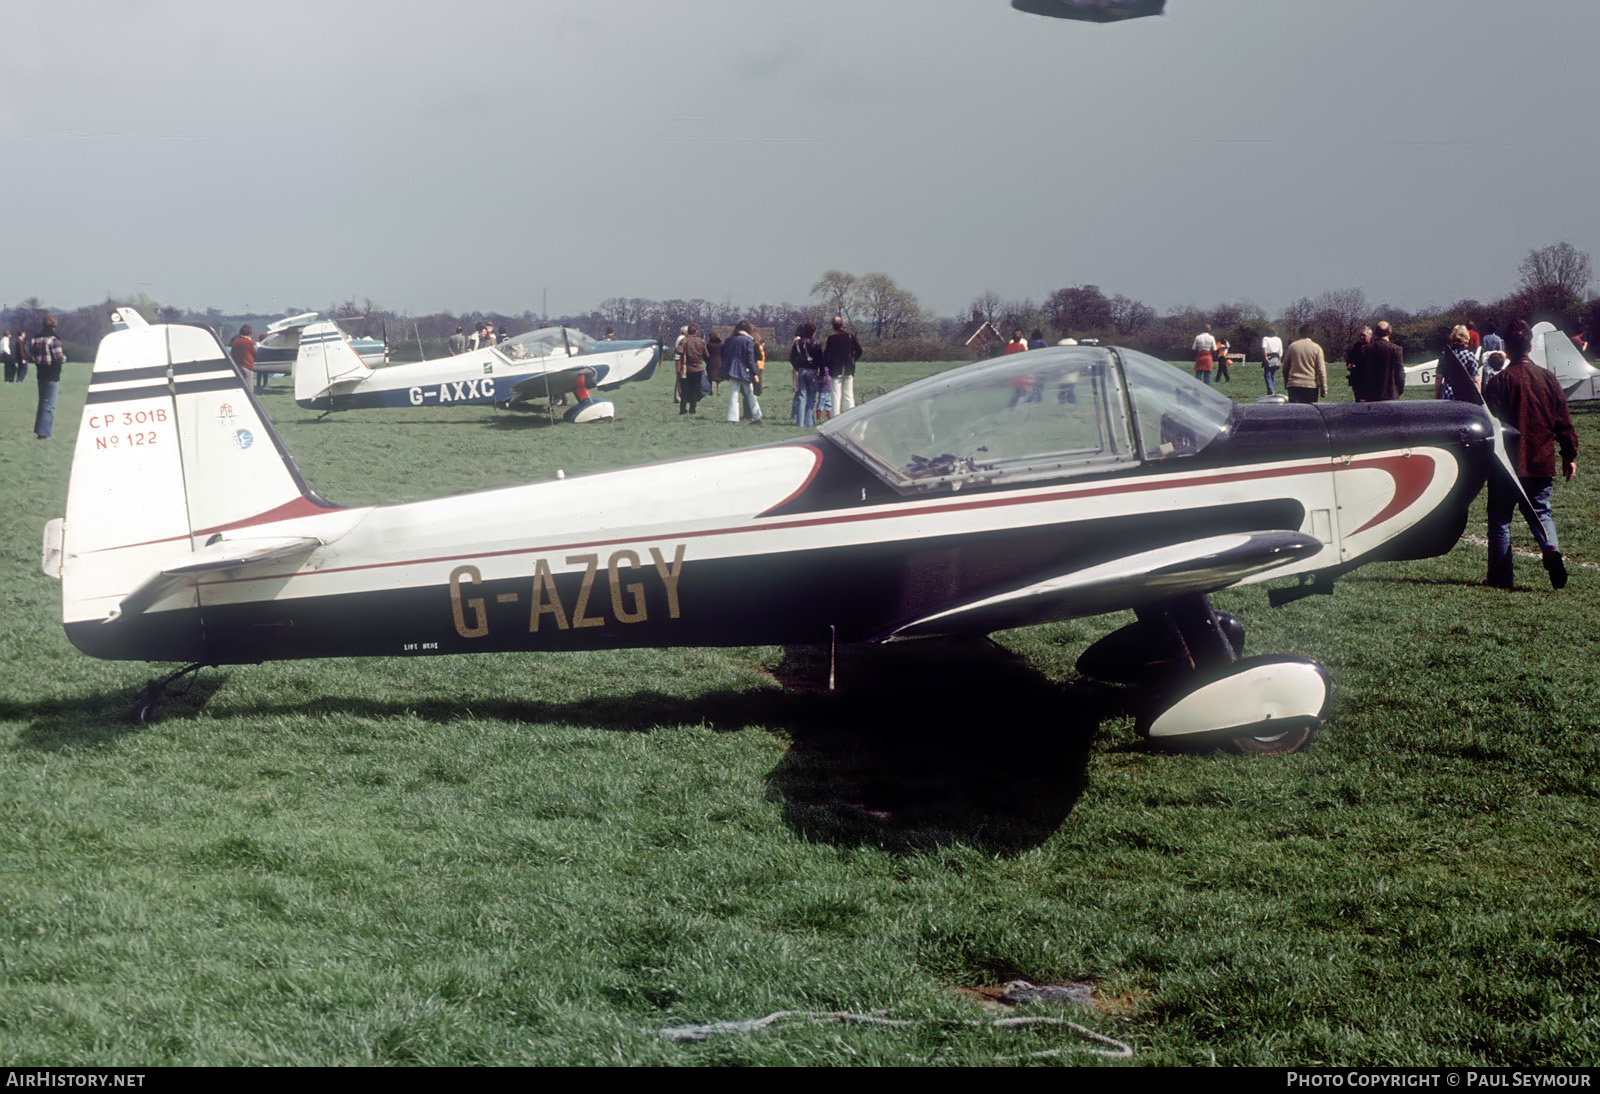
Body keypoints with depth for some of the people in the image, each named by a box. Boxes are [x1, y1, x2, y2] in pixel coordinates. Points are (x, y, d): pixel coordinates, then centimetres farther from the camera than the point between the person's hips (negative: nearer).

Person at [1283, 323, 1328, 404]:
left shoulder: (1292, 346, 5)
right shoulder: (1316, 348, -1)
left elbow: (1285, 368, 10)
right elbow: (1321, 370, -3)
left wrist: (1286, 384, 22)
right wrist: (1324, 389, 0)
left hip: (1294, 385, 1)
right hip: (1311, 385, -1)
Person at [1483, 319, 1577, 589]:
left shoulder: (1498, 382, -8)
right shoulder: (1548, 379, 4)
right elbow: (1563, 421, 8)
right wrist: (1570, 456, 16)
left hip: (1506, 463, -3)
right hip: (1542, 463, 3)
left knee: (1500, 517, 6)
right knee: (1541, 511, 14)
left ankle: (1501, 575, 7)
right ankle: (1551, 547, -16)